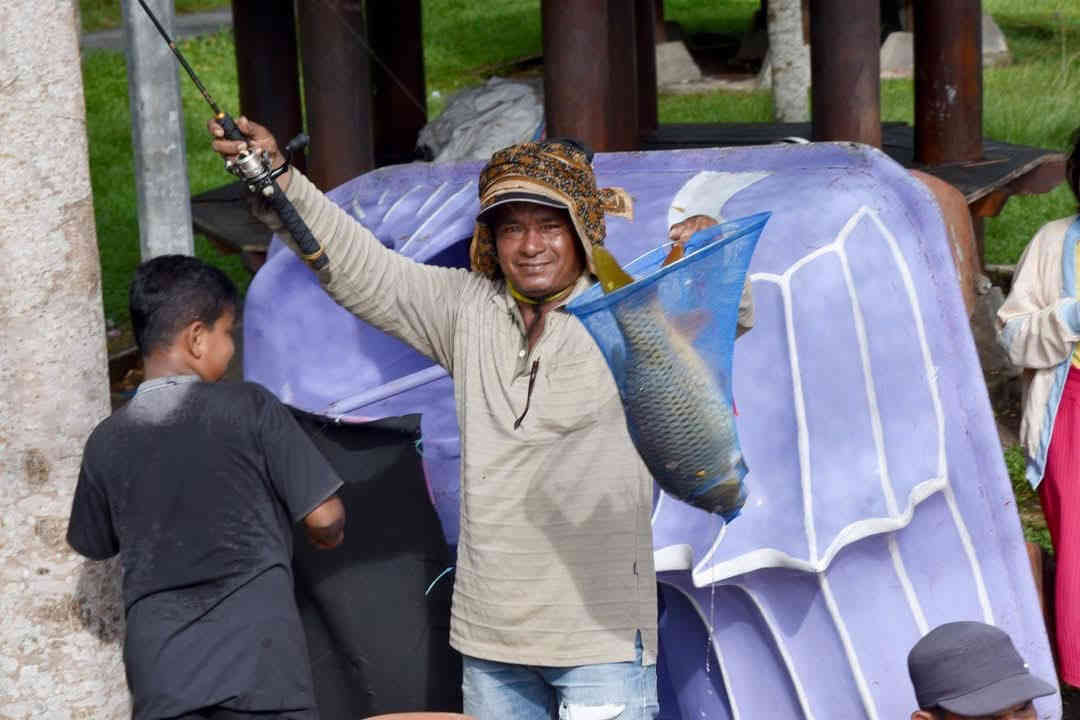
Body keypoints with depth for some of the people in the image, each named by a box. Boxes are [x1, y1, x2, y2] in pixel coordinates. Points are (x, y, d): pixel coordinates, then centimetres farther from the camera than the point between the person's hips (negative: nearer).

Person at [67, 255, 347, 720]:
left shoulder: (106, 442, 3)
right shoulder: (251, 408, -6)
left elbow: (94, 546, 18)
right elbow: (325, 519, -5)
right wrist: (327, 538, 17)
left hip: (160, 677, 3)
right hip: (260, 666, -3)